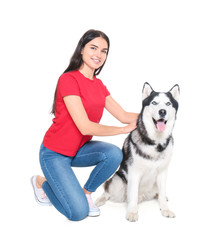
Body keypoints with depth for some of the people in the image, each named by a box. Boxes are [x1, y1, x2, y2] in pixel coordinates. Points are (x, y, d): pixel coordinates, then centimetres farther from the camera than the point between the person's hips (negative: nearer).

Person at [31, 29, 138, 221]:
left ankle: (86, 192, 5)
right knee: (78, 212, -13)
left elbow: (123, 116, 1)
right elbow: (85, 127, -25)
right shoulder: (69, 79, -21)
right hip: (55, 153, -7)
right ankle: (42, 182, 14)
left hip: (79, 149, 7)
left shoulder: (99, 85, 4)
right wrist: (124, 130, -16)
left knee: (114, 154, -22)